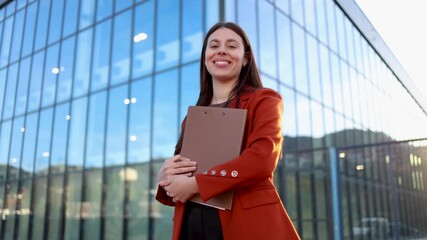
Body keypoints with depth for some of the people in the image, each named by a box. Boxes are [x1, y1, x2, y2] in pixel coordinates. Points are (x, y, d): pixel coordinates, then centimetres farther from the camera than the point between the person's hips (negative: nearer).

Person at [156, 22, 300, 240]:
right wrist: (165, 176, -6)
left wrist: (195, 184, -15)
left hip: (246, 222, -4)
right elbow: (180, 174, 16)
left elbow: (261, 159, -16)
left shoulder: (263, 100, 1)